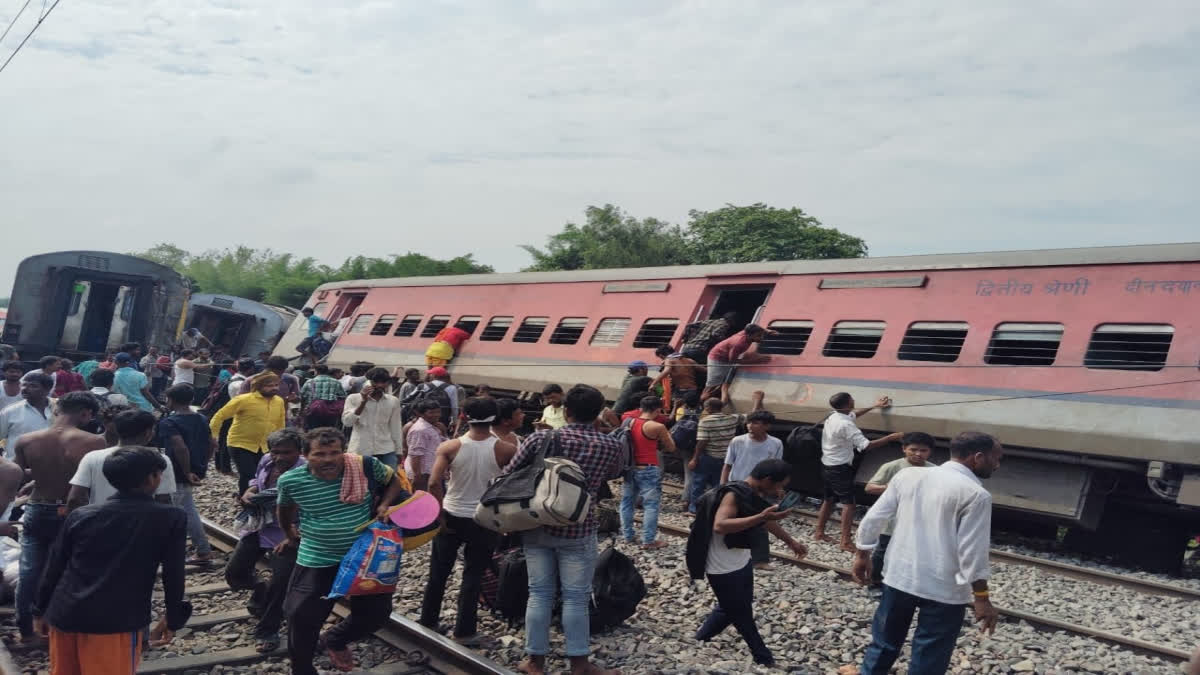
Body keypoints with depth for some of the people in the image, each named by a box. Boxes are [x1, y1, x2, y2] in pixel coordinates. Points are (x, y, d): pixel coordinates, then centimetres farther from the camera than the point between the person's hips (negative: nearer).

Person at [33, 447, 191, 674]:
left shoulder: (80, 515, 8)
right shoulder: (170, 518, -2)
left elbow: (54, 568, 13)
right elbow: (173, 573, 2)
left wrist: (41, 610, 25)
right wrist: (173, 618, 12)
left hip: (64, 616, 5)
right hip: (116, 622, -5)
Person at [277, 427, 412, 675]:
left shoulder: (365, 466, -17)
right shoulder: (291, 480, -14)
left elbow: (394, 481, 3)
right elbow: (284, 508, 10)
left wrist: (385, 506, -14)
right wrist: (290, 536, 23)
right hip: (316, 561, -1)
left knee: (378, 611, 10)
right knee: (302, 618, 1)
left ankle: (334, 640, 39)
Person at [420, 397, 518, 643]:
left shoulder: (450, 447, -11)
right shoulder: (504, 449, -12)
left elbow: (434, 483, -18)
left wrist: (441, 513, -8)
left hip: (451, 517, 1)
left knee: (438, 573, 17)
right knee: (473, 576, 10)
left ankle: (428, 622, 31)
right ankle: (463, 631, 15)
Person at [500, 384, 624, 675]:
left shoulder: (541, 438, -8)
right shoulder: (610, 446, -8)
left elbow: (507, 476, -3)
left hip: (537, 527, 2)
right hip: (579, 531, -1)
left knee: (539, 593, 11)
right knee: (576, 597, 8)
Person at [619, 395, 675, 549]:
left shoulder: (630, 423, 2)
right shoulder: (658, 427, -13)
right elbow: (671, 448, -1)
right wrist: (667, 434, 16)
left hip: (630, 468, 6)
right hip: (648, 470, -6)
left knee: (627, 502, 16)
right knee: (651, 505, 0)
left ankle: (628, 536, 23)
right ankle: (648, 540, 0)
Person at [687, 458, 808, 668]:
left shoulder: (755, 495, 1)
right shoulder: (733, 494, -27)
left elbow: (768, 522, 19)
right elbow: (719, 526, -42)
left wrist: (791, 542, 30)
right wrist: (760, 517, -44)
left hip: (742, 563, 9)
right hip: (723, 569, -9)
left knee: (731, 609, 23)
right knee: (743, 616, 8)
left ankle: (701, 640, 40)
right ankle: (765, 659, 26)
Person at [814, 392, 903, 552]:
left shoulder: (833, 416, 4)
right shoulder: (846, 425, -25)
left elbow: (853, 415, 26)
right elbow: (865, 446, -27)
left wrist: (874, 406, 27)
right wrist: (891, 437, -23)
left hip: (827, 466, 9)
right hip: (840, 469, -9)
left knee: (829, 499, 20)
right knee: (848, 503, -5)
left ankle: (819, 532, 27)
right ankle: (845, 542, -7)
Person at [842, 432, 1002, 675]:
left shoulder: (907, 476, 2)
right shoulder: (975, 494, -14)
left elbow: (873, 519, 5)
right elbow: (972, 551, -16)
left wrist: (862, 555, 16)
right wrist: (981, 597, -8)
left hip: (898, 575, 5)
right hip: (943, 589, -5)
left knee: (886, 638, 24)